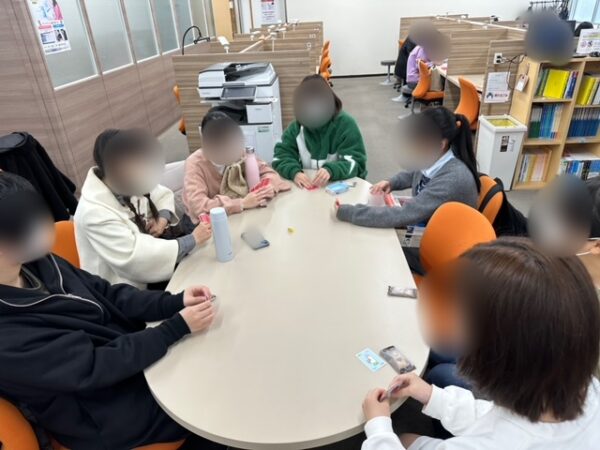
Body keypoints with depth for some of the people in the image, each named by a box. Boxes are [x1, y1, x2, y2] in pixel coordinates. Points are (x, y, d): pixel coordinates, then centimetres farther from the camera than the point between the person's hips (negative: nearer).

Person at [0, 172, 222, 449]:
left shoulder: (33, 262, -6)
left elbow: (108, 295, -1)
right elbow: (96, 367, -27)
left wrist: (175, 302, -14)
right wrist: (179, 326, -25)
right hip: (112, 410, -6)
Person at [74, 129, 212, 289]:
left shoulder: (125, 183, -7)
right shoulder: (94, 213, -29)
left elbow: (163, 194, 10)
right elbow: (137, 260, -33)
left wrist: (163, 218, -12)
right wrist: (193, 240, -27)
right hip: (128, 290, -7)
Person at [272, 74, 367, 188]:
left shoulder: (346, 124, -9)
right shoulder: (297, 126, 1)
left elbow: (356, 163, -15)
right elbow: (281, 156, -4)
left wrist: (331, 170, -34)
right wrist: (294, 172, -26)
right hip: (307, 187, 2)